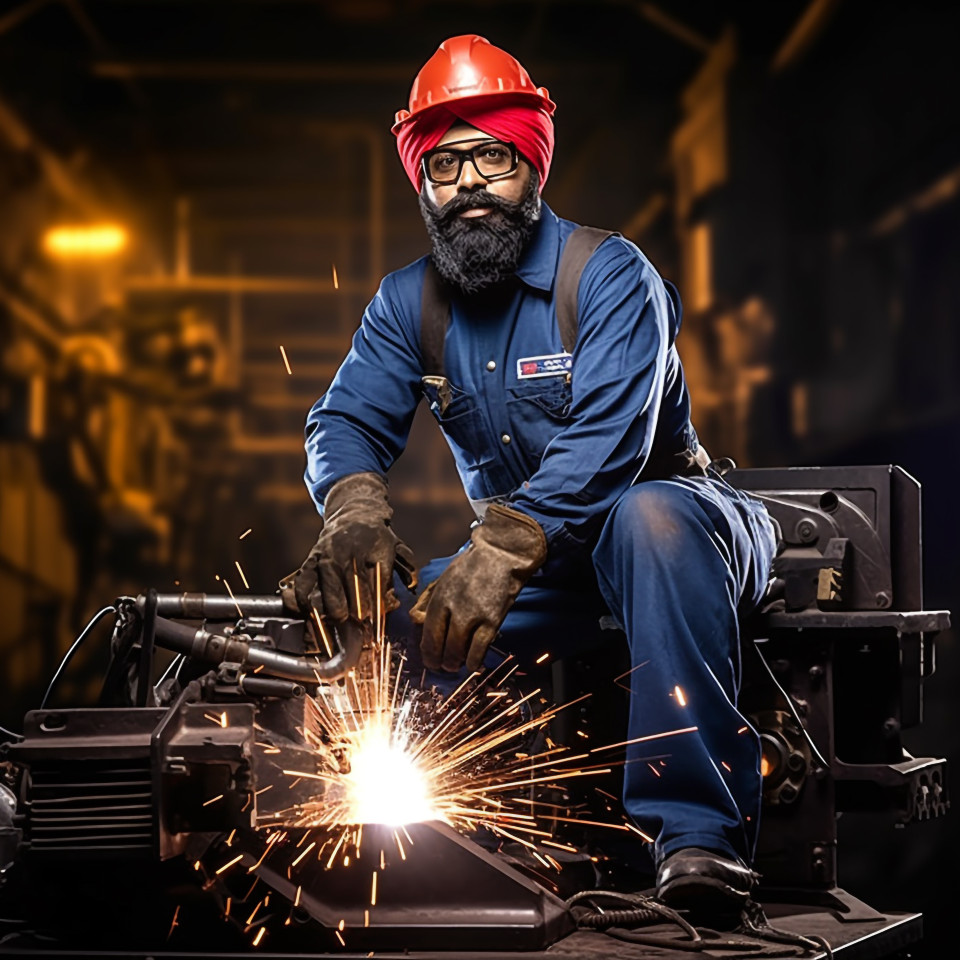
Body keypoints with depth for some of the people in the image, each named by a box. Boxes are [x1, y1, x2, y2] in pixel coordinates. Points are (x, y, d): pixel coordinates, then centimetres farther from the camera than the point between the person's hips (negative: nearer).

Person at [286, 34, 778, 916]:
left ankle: (697, 828, -44)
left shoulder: (610, 275, -14)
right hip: (535, 567, 5)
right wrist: (356, 506, -31)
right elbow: (348, 420, -5)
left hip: (659, 518, -5)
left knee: (652, 515, -40)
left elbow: (607, 439, -28)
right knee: (369, 606, -17)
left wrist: (500, 552, -44)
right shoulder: (410, 303, 5)